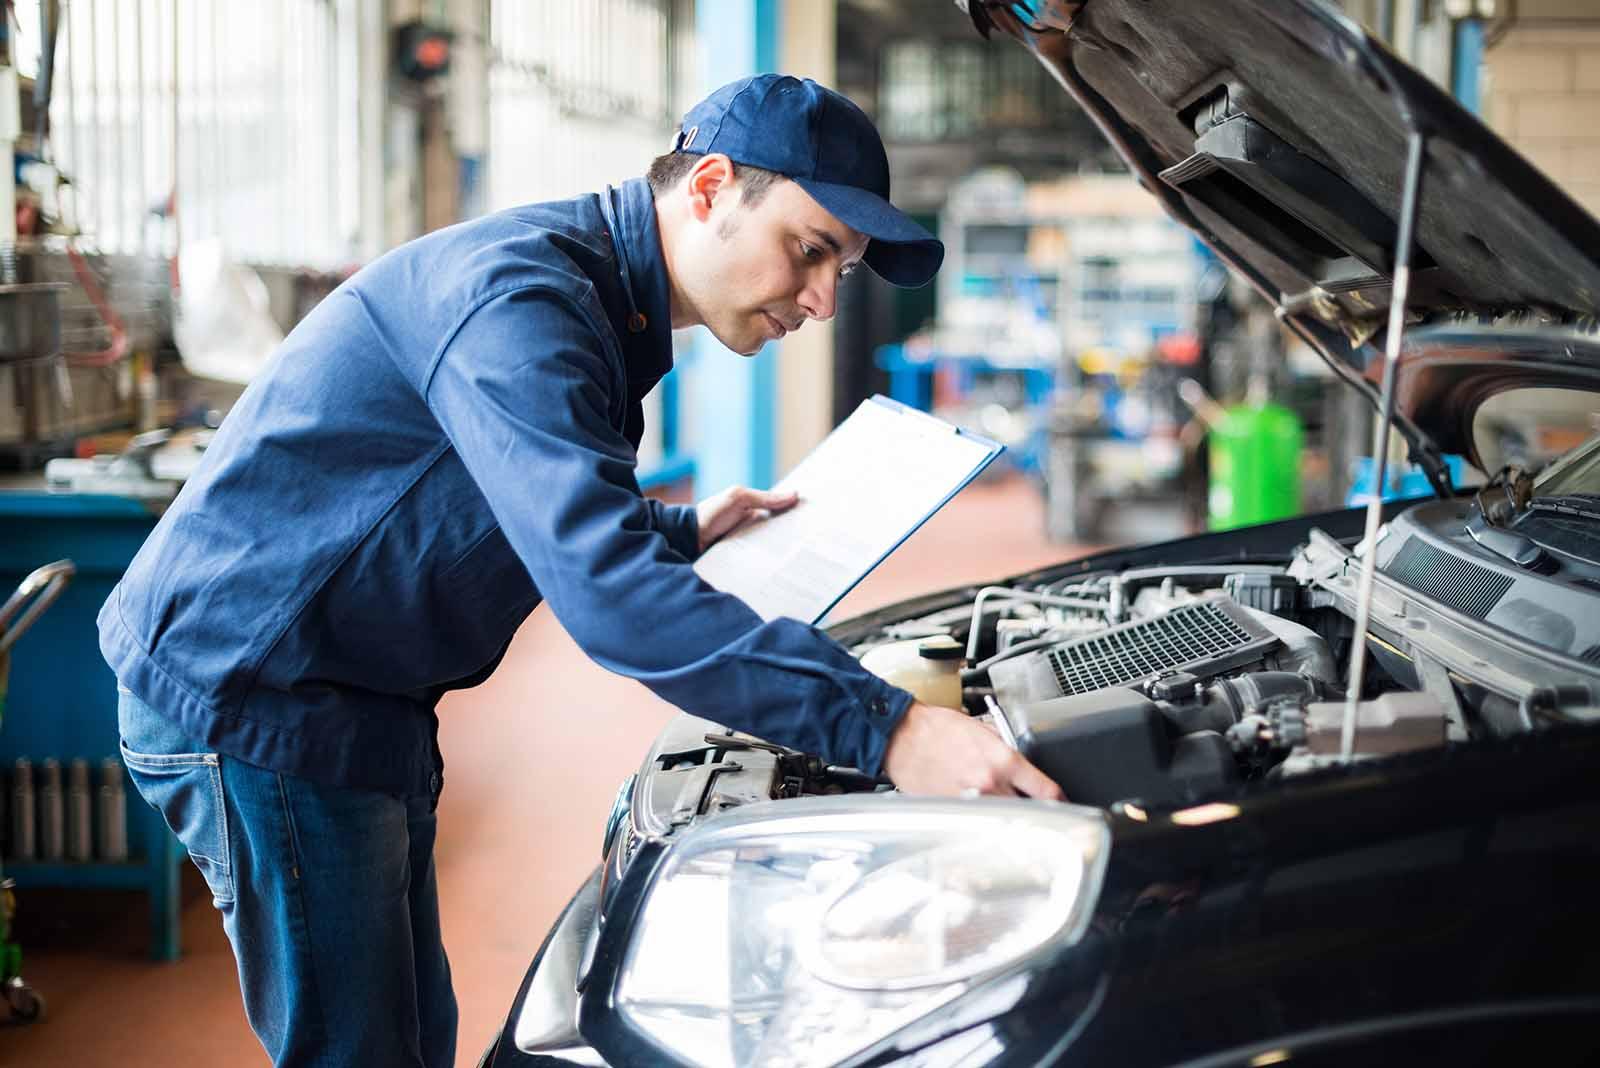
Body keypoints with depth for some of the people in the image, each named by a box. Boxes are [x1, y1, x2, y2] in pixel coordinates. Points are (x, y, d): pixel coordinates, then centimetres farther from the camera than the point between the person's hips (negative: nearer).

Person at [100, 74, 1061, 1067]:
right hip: (251, 694, -10)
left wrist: (683, 531, 11)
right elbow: (606, 591, -35)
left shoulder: (600, 311, 11)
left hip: (360, 709, 10)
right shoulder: (519, 295, -23)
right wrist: (882, 728, -38)